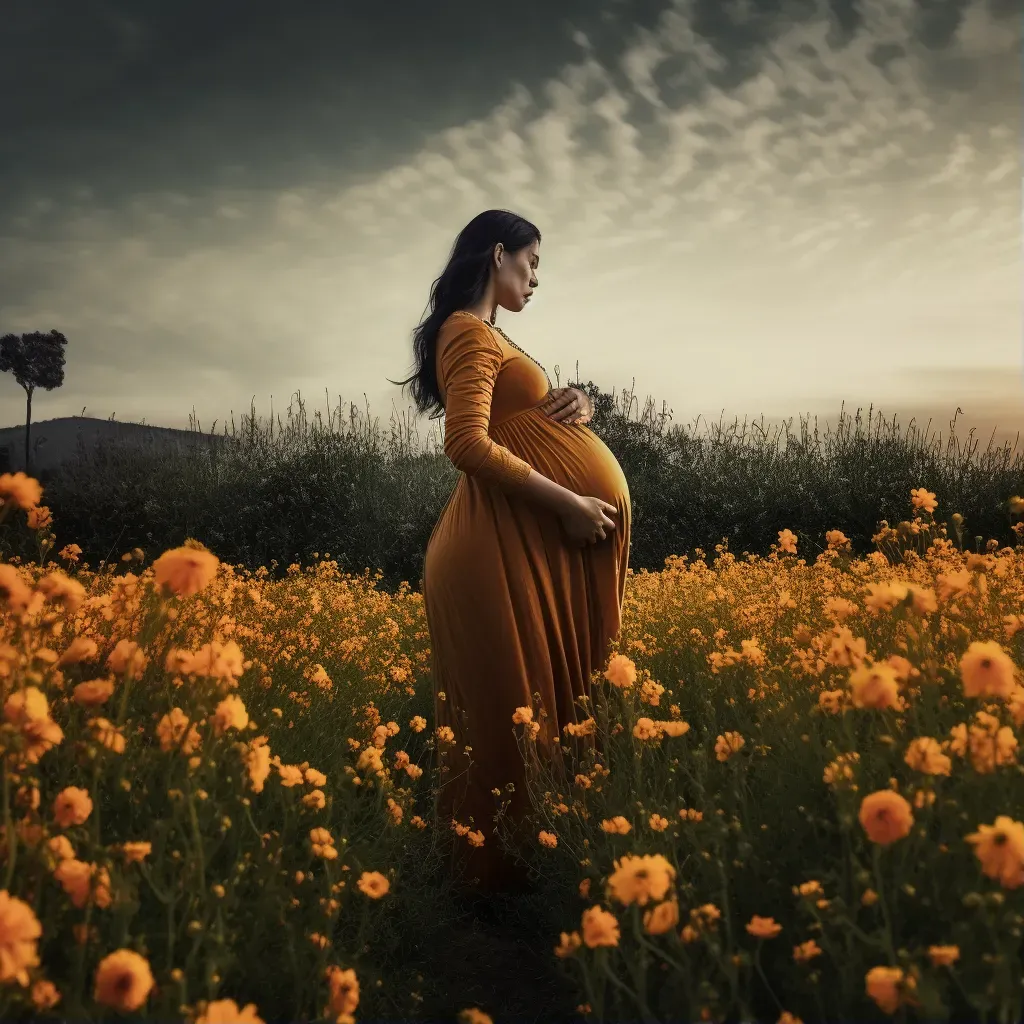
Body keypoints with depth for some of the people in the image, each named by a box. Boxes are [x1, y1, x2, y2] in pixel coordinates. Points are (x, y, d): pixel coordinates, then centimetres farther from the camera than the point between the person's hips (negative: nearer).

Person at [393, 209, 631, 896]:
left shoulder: (486, 332, 22)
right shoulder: (469, 331, -8)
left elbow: (531, 414, 22)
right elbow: (469, 444, -20)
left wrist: (575, 401, 0)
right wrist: (567, 503, -19)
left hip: (540, 543, 10)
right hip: (515, 545, -10)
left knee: (531, 702, 13)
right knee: (517, 707, -4)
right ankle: (497, 865, 8)